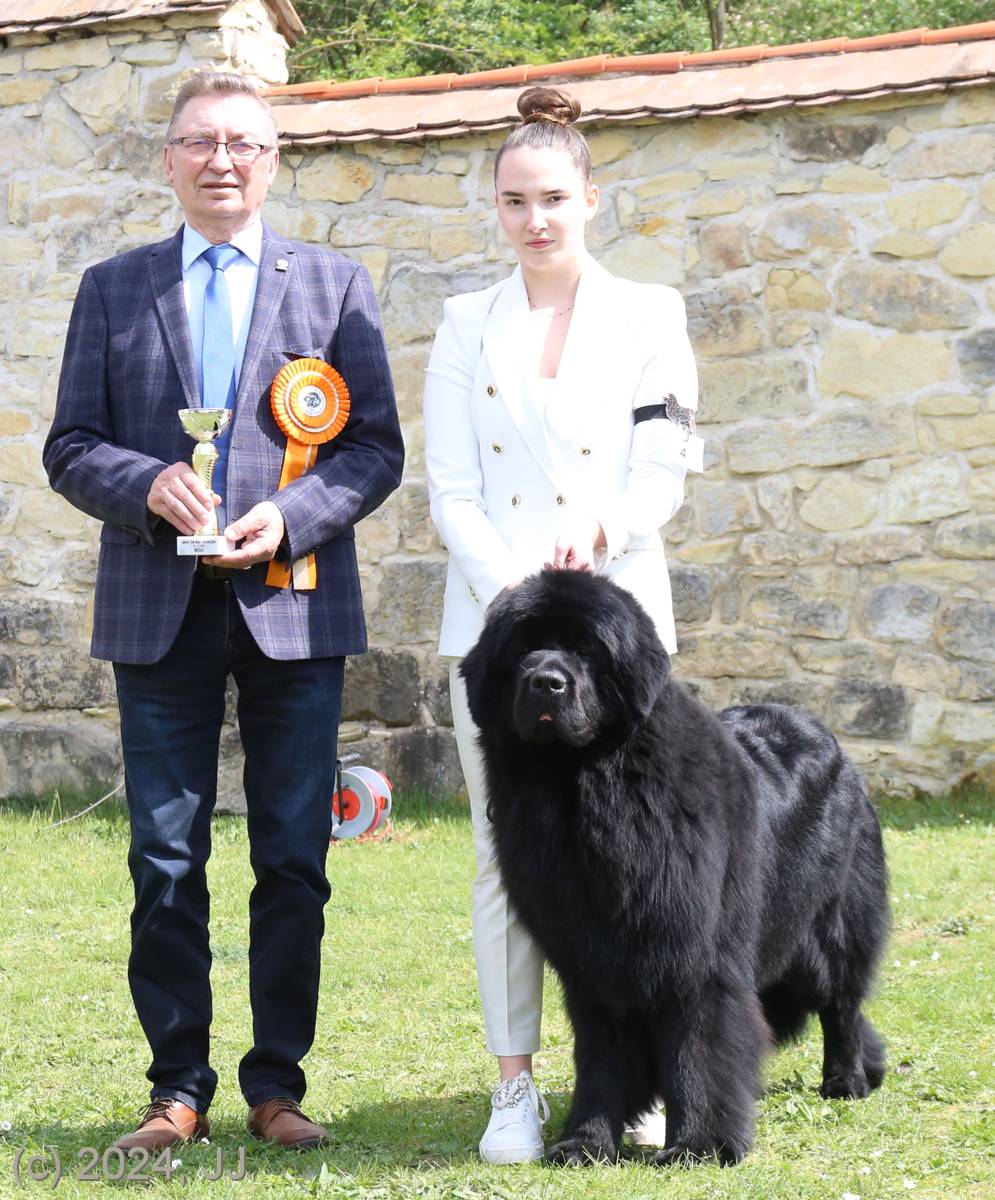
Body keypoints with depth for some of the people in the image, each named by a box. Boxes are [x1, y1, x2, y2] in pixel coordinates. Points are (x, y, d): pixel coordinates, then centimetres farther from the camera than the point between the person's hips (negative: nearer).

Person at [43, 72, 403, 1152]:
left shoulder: (335, 285, 9)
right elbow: (70, 450, 7)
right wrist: (147, 485, -13)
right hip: (160, 613, 0)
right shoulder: (112, 289, 11)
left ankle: (277, 1084, 12)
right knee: (166, 860, 2)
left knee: (294, 859, 3)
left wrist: (293, 517, -12)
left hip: (292, 603, 0)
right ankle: (178, 1088, 10)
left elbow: (376, 448, 5)